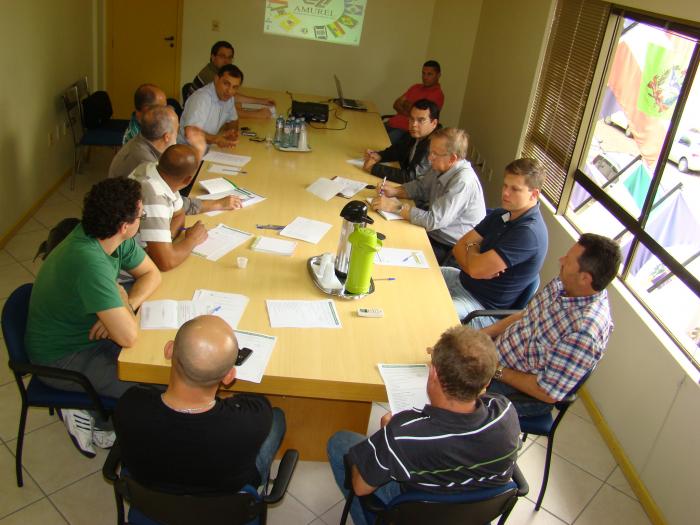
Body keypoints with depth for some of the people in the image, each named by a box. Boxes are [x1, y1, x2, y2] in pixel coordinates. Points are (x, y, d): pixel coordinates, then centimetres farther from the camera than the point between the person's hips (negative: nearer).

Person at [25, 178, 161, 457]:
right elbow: (128, 336, -36)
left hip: (86, 333, 8)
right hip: (61, 359, -8)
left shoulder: (113, 237, -11)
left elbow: (151, 274, 3)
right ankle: (98, 421, 10)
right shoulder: (91, 263, -36)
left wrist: (122, 308, -15)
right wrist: (123, 300, -16)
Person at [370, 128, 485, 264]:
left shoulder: (463, 182, -28)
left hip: (451, 250, -8)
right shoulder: (442, 168, -2)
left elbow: (434, 221, -29)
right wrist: (394, 191, -3)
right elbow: (420, 186, 15)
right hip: (434, 234, 8)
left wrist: (395, 207, -25)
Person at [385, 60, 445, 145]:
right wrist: (408, 111, -7)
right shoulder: (416, 87, 17)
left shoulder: (437, 94, -7)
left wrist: (406, 104, 3)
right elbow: (396, 104, 13)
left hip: (406, 130, -8)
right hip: (392, 123, 8)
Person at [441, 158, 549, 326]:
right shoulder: (500, 214, 3)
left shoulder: (528, 233, -26)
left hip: (485, 306, -9)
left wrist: (472, 247, -6)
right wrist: (482, 269, -18)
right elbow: (459, 247, 2)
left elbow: (476, 269, -29)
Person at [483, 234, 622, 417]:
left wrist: (498, 372, -18)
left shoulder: (583, 332, -35)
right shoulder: (565, 283, -10)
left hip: (525, 393, -7)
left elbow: (548, 393, -27)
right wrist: (483, 333, -3)